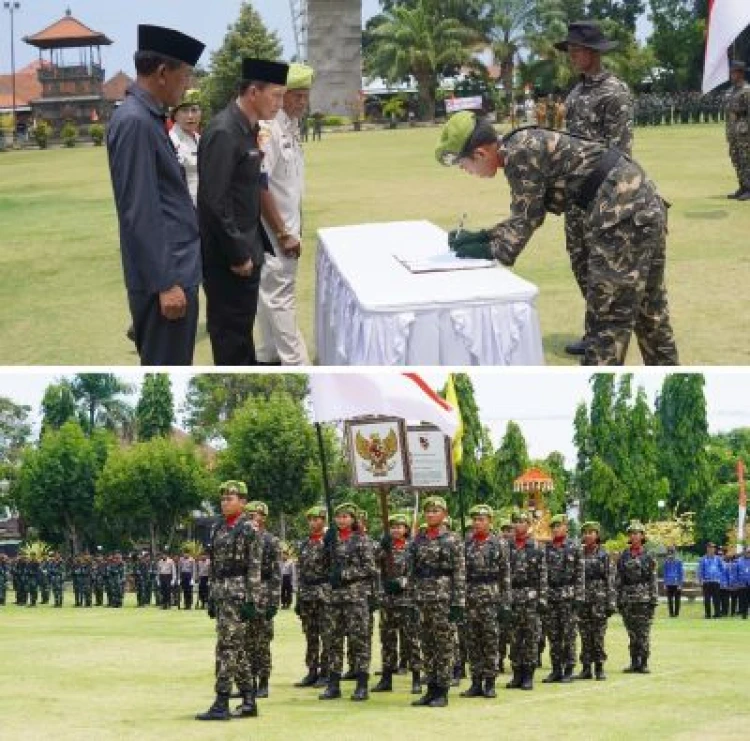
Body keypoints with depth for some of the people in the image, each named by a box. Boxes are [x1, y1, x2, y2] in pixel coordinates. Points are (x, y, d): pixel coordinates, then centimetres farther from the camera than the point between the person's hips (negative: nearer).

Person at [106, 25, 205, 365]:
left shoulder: (147, 118, 12)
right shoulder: (134, 122, -19)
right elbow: (140, 213, -22)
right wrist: (165, 283, -21)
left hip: (176, 268, 10)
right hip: (165, 275, -10)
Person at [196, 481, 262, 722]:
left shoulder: (248, 530, -8)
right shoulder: (218, 529, 16)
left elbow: (254, 569, -12)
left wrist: (252, 601, -16)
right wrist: (212, 598, 17)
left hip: (238, 593, -8)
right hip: (220, 593, 8)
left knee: (227, 646, -12)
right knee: (237, 648, 10)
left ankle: (221, 705, -12)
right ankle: (249, 702, 15)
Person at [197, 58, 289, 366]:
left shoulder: (247, 129, 9)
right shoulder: (223, 132, -21)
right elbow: (214, 202, -24)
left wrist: (256, 245, 16)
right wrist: (237, 254, -19)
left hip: (245, 248, 9)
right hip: (227, 255, -9)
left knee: (243, 323, 19)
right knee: (231, 328, 0)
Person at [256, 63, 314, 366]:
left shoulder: (291, 128, 11)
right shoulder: (267, 130, -18)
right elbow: (258, 186, -21)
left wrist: (295, 228, 15)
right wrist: (283, 234, -18)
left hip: (287, 228, 9)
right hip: (273, 232, -9)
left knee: (273, 295, 15)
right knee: (280, 298, -6)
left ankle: (269, 357, 24)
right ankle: (298, 367, -7)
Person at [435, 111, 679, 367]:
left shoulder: (519, 153, -14)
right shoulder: (525, 146, 15)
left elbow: (526, 219, -11)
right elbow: (526, 216, 23)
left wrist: (489, 250, -2)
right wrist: (481, 237, 17)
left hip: (625, 213, -10)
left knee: (607, 319, -3)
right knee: (649, 312, 22)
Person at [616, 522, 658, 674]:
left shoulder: (648, 557, 3)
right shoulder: (623, 556, 10)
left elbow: (653, 580, 1)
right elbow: (618, 579, 10)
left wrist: (654, 599, -6)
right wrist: (618, 599, 4)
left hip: (644, 598, -3)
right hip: (627, 598, 3)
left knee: (644, 632, -5)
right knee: (632, 633, 5)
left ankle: (644, 663, -1)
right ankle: (634, 663, 10)